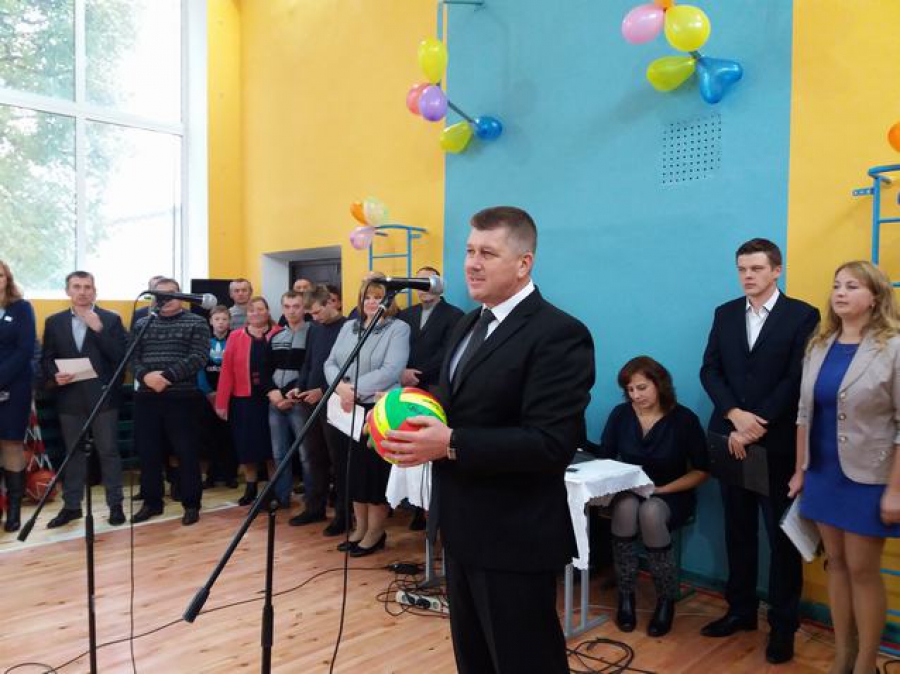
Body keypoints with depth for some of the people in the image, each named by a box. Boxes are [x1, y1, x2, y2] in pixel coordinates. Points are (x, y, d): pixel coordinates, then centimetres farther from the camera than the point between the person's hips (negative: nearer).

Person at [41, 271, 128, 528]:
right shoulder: (54, 322, 10)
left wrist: (98, 329, -16)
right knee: (73, 453, 11)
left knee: (108, 451, 2)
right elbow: (46, 359, 9)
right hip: (70, 397, 3)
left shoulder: (111, 319, 2)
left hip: (102, 396, -2)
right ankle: (71, 505, 22)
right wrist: (54, 375, -12)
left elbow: (122, 356, -8)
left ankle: (115, 504, 11)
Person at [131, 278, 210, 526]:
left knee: (186, 452, 0)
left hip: (182, 398, -4)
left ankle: (191, 504, 12)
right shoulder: (141, 324, 13)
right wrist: (145, 375, -16)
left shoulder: (196, 323, 1)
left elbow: (198, 358, -10)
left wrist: (167, 376, -20)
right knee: (147, 452, 9)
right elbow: (132, 357, 5)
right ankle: (152, 502, 24)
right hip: (146, 398, 4)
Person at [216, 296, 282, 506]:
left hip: (271, 398, -2)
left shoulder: (279, 335, -1)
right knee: (246, 445, 9)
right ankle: (250, 488, 26)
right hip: (244, 400, 2)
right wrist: (222, 402, -5)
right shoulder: (236, 337, 3)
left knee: (271, 443, 6)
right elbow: (227, 370, -1)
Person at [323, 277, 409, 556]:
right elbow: (330, 363, 7)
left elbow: (391, 371, -17)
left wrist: (355, 390, -19)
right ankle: (360, 527, 28)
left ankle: (375, 532, 18)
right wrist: (341, 387, -13)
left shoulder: (399, 328, -5)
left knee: (375, 470, 3)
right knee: (353, 469, 13)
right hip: (347, 411, 6)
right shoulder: (349, 327, 13)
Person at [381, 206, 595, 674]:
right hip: (462, 530, 9)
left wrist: (450, 444, -29)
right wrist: (405, 413, -4)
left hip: (514, 540, -8)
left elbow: (551, 444, -26)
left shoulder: (558, 334, -19)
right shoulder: (468, 324, 10)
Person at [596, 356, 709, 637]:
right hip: (628, 492, 2)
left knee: (651, 513, -36)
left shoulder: (684, 419, -9)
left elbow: (702, 471, -6)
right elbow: (604, 460, 3)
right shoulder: (620, 414, -2)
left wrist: (663, 489, -15)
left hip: (671, 496, -2)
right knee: (626, 507, -34)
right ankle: (625, 597, -18)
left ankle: (667, 601, -15)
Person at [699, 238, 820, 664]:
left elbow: (797, 380, -11)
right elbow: (709, 371, 3)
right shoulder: (725, 314, 9)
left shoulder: (803, 315, -4)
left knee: (781, 535, 6)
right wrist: (736, 415, -12)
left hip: (778, 443, -4)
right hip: (731, 438, 4)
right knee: (738, 530, 13)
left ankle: (783, 623, 20)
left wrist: (756, 425, -16)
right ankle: (741, 609, 27)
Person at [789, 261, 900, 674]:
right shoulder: (819, 346, 6)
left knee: (863, 570, 4)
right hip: (824, 474, 5)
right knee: (836, 564, 13)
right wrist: (800, 470, 9)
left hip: (867, 478, -5)